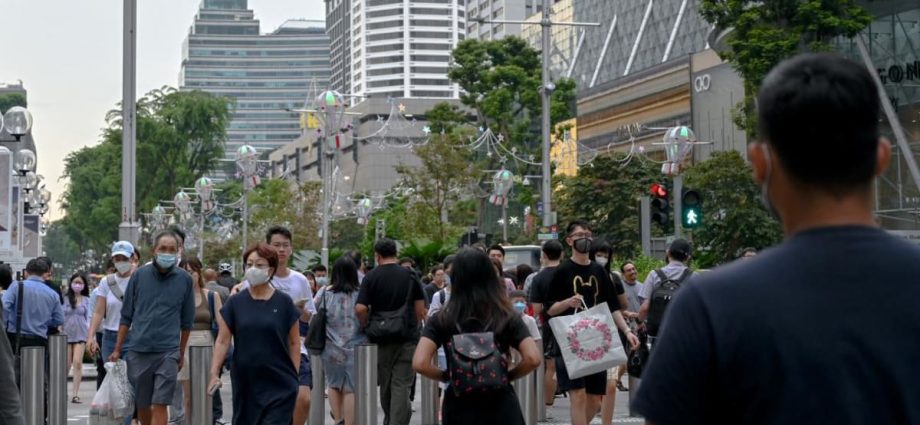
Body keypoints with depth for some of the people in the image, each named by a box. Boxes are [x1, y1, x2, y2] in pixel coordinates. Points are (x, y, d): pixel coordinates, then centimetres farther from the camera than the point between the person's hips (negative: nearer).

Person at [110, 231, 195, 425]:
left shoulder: (184, 279, 2)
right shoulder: (139, 275, 3)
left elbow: (186, 321, 10)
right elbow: (126, 316, 7)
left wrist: (182, 353, 12)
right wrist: (117, 350, 5)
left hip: (168, 352, -2)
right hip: (138, 350, 2)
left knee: (159, 405, -8)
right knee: (142, 405, 10)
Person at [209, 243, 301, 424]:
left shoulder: (283, 303, 0)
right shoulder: (235, 303, 3)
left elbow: (294, 343, 4)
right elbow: (222, 341, 1)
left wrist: (294, 377, -1)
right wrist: (214, 373, -9)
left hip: (279, 384, -2)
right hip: (245, 383, 3)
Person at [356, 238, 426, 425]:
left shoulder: (371, 277, -3)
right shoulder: (410, 276, 2)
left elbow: (360, 309, -12)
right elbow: (420, 310, 1)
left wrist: (368, 327, 3)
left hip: (382, 339, 0)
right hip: (407, 338, 0)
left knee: (385, 385, 15)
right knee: (401, 385, -3)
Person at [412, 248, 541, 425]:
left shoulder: (442, 319, -3)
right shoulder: (508, 316, -1)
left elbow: (420, 363, -14)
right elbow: (532, 359, -12)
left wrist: (445, 376, 3)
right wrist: (508, 376, 5)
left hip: (460, 408, 0)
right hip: (501, 405, 0)